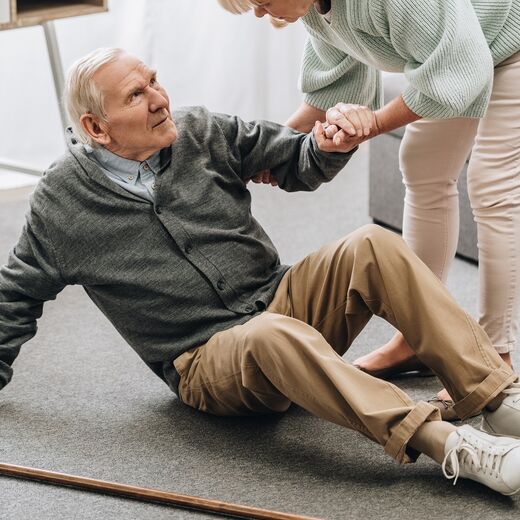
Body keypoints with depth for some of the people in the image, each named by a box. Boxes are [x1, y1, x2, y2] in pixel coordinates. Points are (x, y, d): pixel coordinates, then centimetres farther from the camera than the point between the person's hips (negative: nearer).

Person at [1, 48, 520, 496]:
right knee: (273, 336, -40)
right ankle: (453, 447, -49)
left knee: (372, 246, -23)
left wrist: (328, 147, -11)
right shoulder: (62, 201, -2)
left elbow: (295, 164, 11)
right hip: (207, 364, -4)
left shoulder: (199, 132, 4)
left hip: (284, 300, 4)